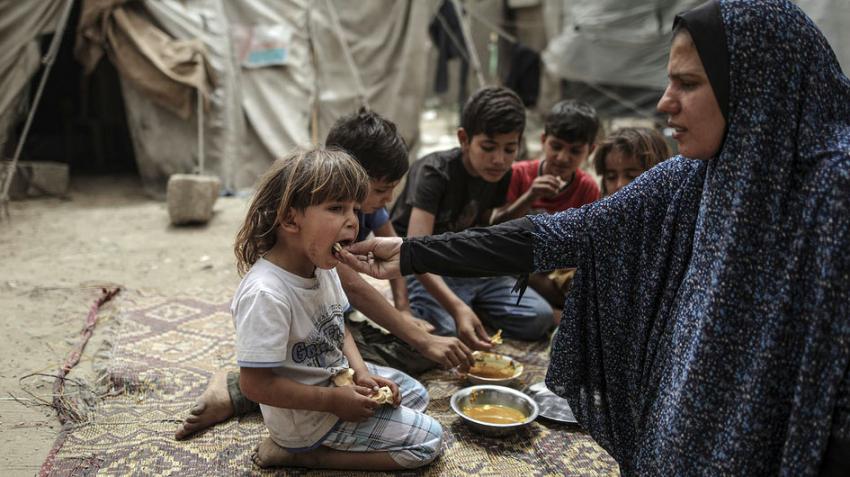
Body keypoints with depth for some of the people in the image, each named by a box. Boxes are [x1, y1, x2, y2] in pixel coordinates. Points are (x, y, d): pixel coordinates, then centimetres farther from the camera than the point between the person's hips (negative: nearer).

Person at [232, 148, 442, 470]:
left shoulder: (322, 266, -5)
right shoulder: (266, 293, -32)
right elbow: (255, 384, -28)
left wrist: (360, 371, -6)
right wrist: (334, 401, -22)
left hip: (338, 378, 9)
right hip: (308, 416, -9)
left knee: (416, 395, 24)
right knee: (428, 440, -3)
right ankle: (299, 453, -1)